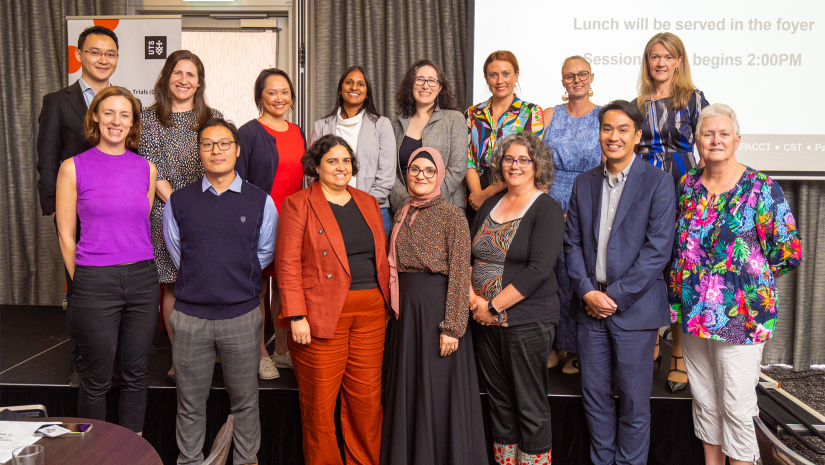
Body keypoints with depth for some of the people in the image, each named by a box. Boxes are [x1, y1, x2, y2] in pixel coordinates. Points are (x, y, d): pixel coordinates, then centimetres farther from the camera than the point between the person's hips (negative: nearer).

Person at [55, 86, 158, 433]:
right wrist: (83, 283, 2)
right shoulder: (74, 168, -2)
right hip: (95, 283, -3)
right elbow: (66, 235, 1)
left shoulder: (146, 169, 7)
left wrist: (139, 268, 14)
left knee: (137, 374, 13)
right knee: (96, 379, 8)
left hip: (142, 279, 3)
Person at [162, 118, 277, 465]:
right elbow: (176, 253, 13)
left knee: (245, 400, 11)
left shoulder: (260, 202, 1)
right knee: (190, 403, 12)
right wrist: (205, 280, 9)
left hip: (242, 315, 0)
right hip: (191, 316, 1)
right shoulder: (178, 202, 2)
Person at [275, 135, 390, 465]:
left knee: (367, 397, 8)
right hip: (322, 314, -4)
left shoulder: (368, 203, 15)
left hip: (371, 312, 5)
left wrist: (386, 304, 12)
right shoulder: (298, 205, -1)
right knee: (319, 401, 3)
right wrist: (297, 317, -14)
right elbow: (288, 264, -7)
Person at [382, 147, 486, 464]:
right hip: (404, 310, 6)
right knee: (406, 392, 14)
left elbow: (460, 275, -13)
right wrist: (394, 312, 10)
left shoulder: (452, 215, -7)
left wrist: (452, 327, -18)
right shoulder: (402, 215, 11)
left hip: (438, 306, -6)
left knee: (439, 393, 2)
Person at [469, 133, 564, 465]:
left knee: (530, 407, 3)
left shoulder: (547, 209, -7)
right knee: (500, 401, 15)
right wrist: (472, 296, -7)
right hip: (487, 321, 6)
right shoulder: (490, 205, 12)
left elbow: (539, 269, -17)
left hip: (528, 321, -6)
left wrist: (494, 307, -16)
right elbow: (468, 255, 11)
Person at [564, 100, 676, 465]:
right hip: (590, 305, 4)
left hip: (633, 308, -4)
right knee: (595, 394, 12)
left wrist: (615, 295, -13)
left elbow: (658, 248, -10)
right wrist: (587, 292, -7)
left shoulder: (658, 182, -3)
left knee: (634, 401, 6)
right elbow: (572, 242, 7)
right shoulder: (584, 183, 10)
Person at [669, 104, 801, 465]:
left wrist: (748, 277, -3)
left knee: (736, 406, 2)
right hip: (693, 311, 5)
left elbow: (788, 253, -7)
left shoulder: (762, 189, -9)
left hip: (740, 316, -5)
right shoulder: (688, 185, 6)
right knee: (703, 398, 17)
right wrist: (684, 287, 9)